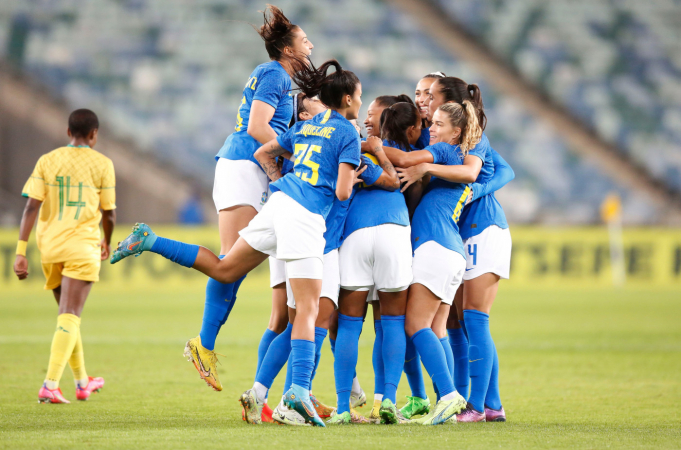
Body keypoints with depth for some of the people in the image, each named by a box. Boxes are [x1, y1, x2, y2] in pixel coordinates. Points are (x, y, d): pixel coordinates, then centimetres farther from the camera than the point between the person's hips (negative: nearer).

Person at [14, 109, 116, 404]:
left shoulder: (47, 161, 7)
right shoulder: (102, 164, 2)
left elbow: (31, 206, -3)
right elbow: (108, 214, 7)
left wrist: (21, 251, -6)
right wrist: (107, 242, 27)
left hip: (49, 246, 4)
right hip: (82, 245, -4)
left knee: (68, 315, 19)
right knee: (70, 317, -9)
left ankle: (82, 382, 32)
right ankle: (50, 385, -23)